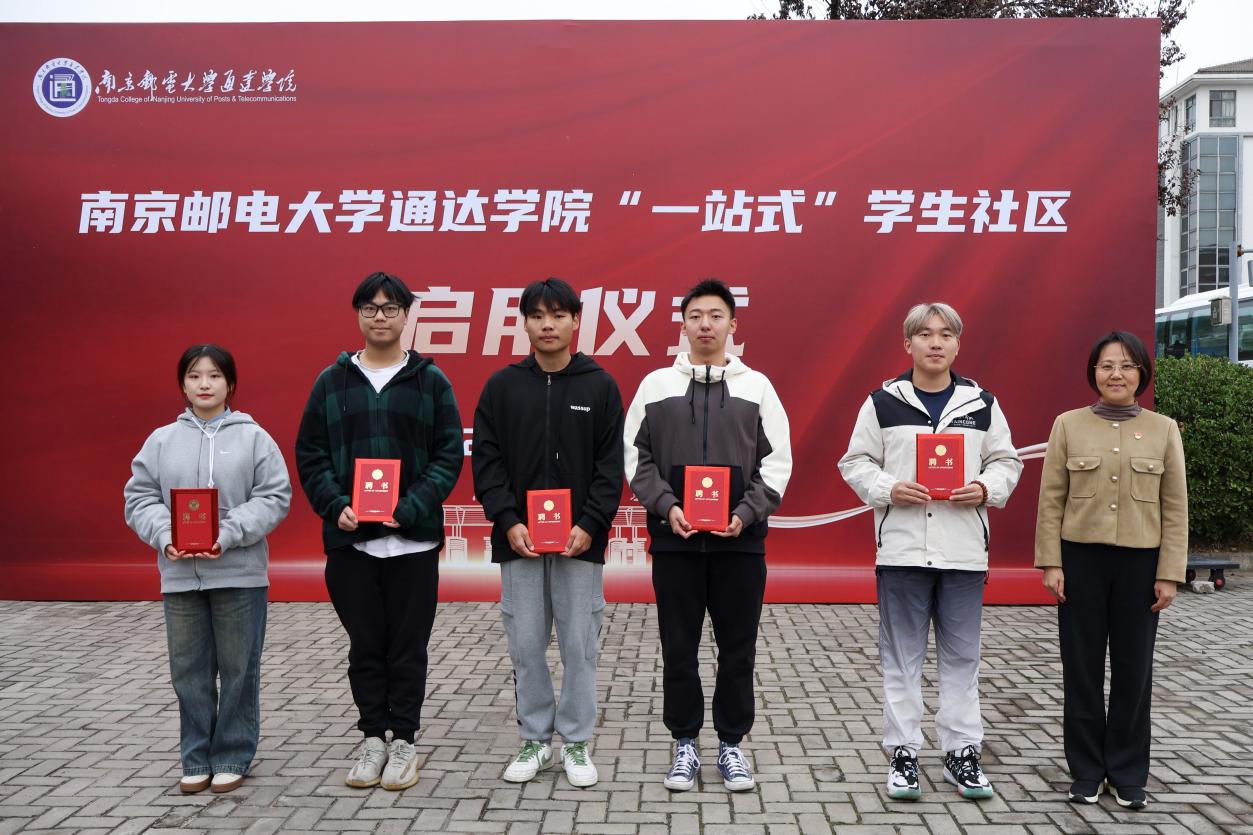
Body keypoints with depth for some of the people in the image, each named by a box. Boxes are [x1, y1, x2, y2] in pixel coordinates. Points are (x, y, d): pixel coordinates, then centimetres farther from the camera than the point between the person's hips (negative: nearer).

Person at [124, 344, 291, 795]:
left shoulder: (253, 437, -1)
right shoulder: (161, 440, 7)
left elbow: (274, 497, -5)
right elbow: (140, 498, 6)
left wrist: (229, 534, -17)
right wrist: (165, 537, -12)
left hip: (239, 572, -2)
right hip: (179, 574, 3)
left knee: (238, 669, 6)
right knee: (189, 670, 10)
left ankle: (233, 756, 19)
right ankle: (197, 758, 23)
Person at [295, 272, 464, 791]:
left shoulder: (430, 380, 2)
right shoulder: (332, 381, 7)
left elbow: (449, 455, -2)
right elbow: (309, 456, 5)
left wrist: (409, 509, -15)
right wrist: (336, 508, -11)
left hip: (413, 540, -1)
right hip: (349, 540, 2)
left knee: (408, 646, 6)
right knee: (366, 645, 10)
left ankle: (404, 740, 19)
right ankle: (373, 736, 23)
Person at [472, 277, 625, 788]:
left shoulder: (600, 385, 2)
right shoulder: (502, 386, 5)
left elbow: (611, 465, -1)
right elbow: (486, 460, 2)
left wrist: (590, 524, -12)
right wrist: (508, 521, -10)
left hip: (580, 540, -1)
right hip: (518, 539, 1)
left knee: (579, 645, 4)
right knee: (526, 645, 7)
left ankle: (576, 742, 18)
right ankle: (535, 740, 21)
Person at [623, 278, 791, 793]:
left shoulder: (757, 386, 6)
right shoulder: (656, 385, 6)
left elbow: (776, 461, 3)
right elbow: (636, 458, 5)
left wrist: (746, 513, -11)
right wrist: (666, 507, -10)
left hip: (741, 540, 0)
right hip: (674, 539, 0)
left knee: (738, 648, 7)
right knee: (679, 647, 7)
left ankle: (731, 744, 20)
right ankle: (685, 744, 19)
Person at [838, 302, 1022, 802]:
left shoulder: (982, 404, 7)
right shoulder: (883, 402, 2)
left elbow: (1006, 461, 11)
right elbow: (855, 462, 3)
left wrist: (985, 488, -9)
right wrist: (888, 489, -14)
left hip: (964, 550, 2)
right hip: (901, 549, -1)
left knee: (961, 656, 8)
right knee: (901, 657, 5)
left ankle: (962, 753, 18)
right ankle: (902, 754, 14)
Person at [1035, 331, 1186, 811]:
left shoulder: (1164, 430, 3)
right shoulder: (1068, 425, 0)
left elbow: (1175, 507, 2)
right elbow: (1051, 500, 0)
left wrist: (1169, 573, -3)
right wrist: (1051, 563, -6)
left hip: (1140, 563, 1)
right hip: (1081, 560, -1)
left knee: (1133, 668, 8)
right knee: (1082, 667, 6)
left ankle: (1128, 773, 21)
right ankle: (1087, 771, 19)